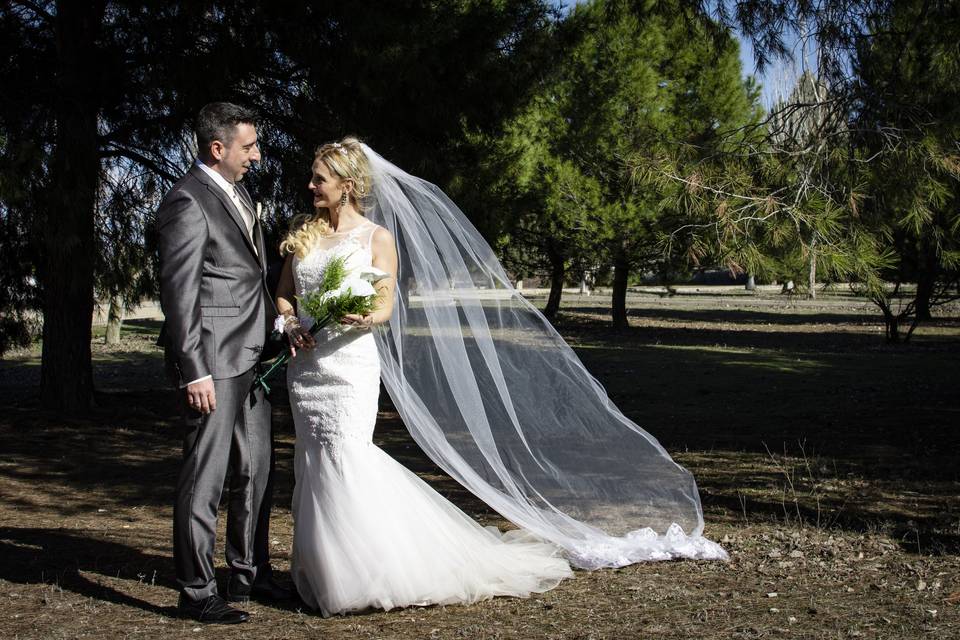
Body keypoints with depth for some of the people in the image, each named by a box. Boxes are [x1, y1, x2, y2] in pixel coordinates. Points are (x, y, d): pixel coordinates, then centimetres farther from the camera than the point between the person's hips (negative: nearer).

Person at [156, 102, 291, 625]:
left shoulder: (236, 192, 15)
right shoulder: (187, 202, -14)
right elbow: (178, 293, -17)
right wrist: (194, 372, -20)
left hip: (251, 357, 10)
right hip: (213, 362, -9)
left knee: (255, 472, 16)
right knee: (205, 478, -2)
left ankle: (249, 573, 29)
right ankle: (196, 592, 8)